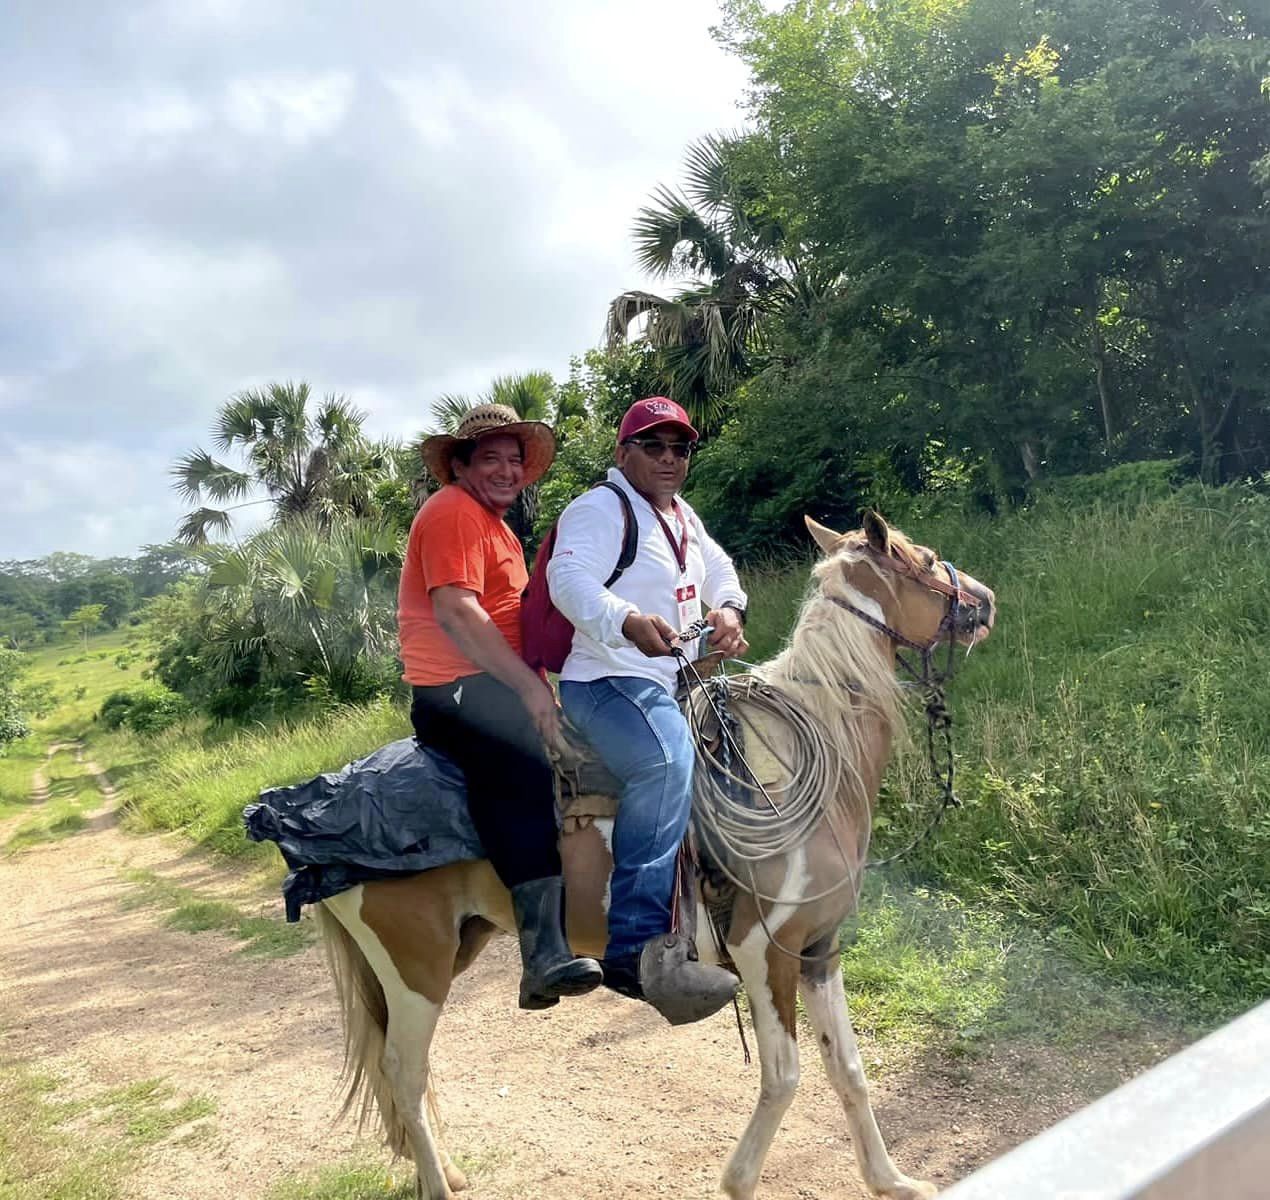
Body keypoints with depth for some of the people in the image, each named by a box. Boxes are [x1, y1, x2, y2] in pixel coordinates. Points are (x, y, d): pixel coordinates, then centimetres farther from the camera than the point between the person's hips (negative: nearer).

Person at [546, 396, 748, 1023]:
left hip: (672, 683, 10)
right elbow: (570, 579, -23)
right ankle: (636, 946, -38)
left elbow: (719, 570, 23)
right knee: (669, 764, -36)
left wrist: (728, 608, -2)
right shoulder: (598, 509, -7)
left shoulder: (684, 517, 22)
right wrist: (629, 622, -42)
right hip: (608, 683, -10)